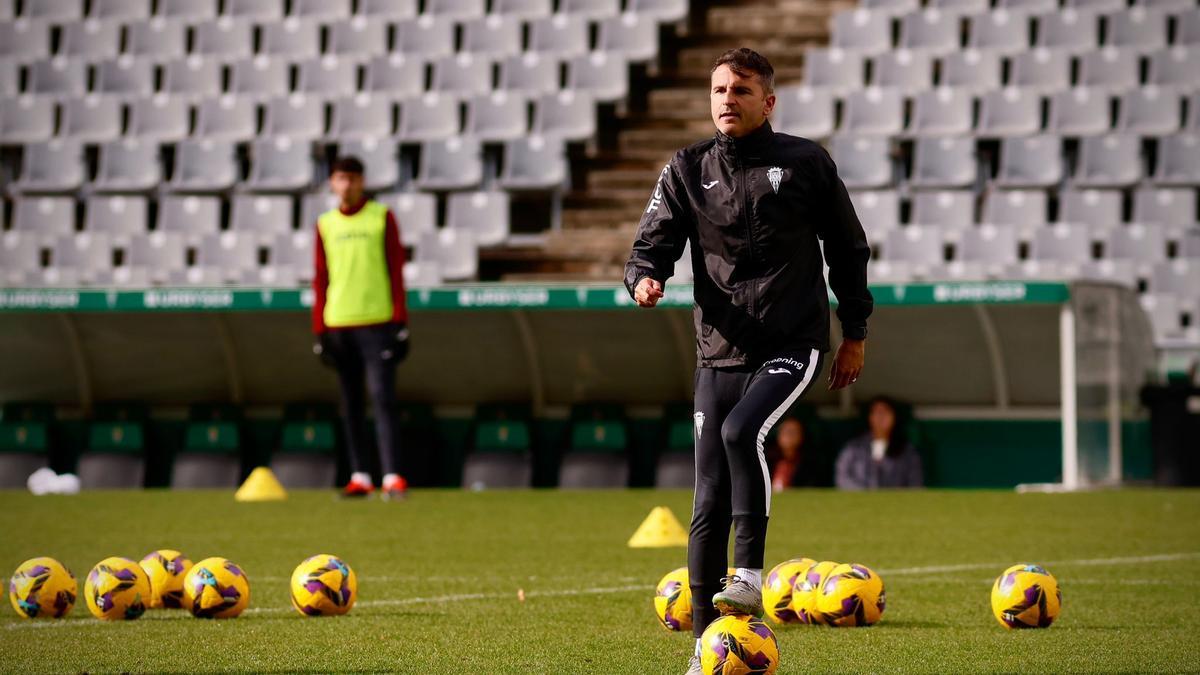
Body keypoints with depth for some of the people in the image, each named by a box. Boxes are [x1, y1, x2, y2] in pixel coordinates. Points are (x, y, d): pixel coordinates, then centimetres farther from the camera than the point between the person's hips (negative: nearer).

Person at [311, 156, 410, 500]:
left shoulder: (382, 217, 3)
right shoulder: (325, 224, 11)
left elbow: (396, 270, 1)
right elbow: (320, 280, 12)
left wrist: (399, 322, -6)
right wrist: (319, 331, 6)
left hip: (376, 322, -4)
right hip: (338, 325, 4)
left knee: (382, 397, -11)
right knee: (350, 404, 5)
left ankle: (392, 477, -15)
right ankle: (359, 477, 10)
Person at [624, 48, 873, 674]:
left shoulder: (805, 163, 2)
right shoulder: (688, 169, 6)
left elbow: (847, 247, 11)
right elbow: (653, 242, 4)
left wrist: (854, 330, 12)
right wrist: (645, 278, -19)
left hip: (793, 345, -3)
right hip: (719, 354, 3)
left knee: (742, 430, -32)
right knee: (710, 501, 0)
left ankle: (750, 571, -23)